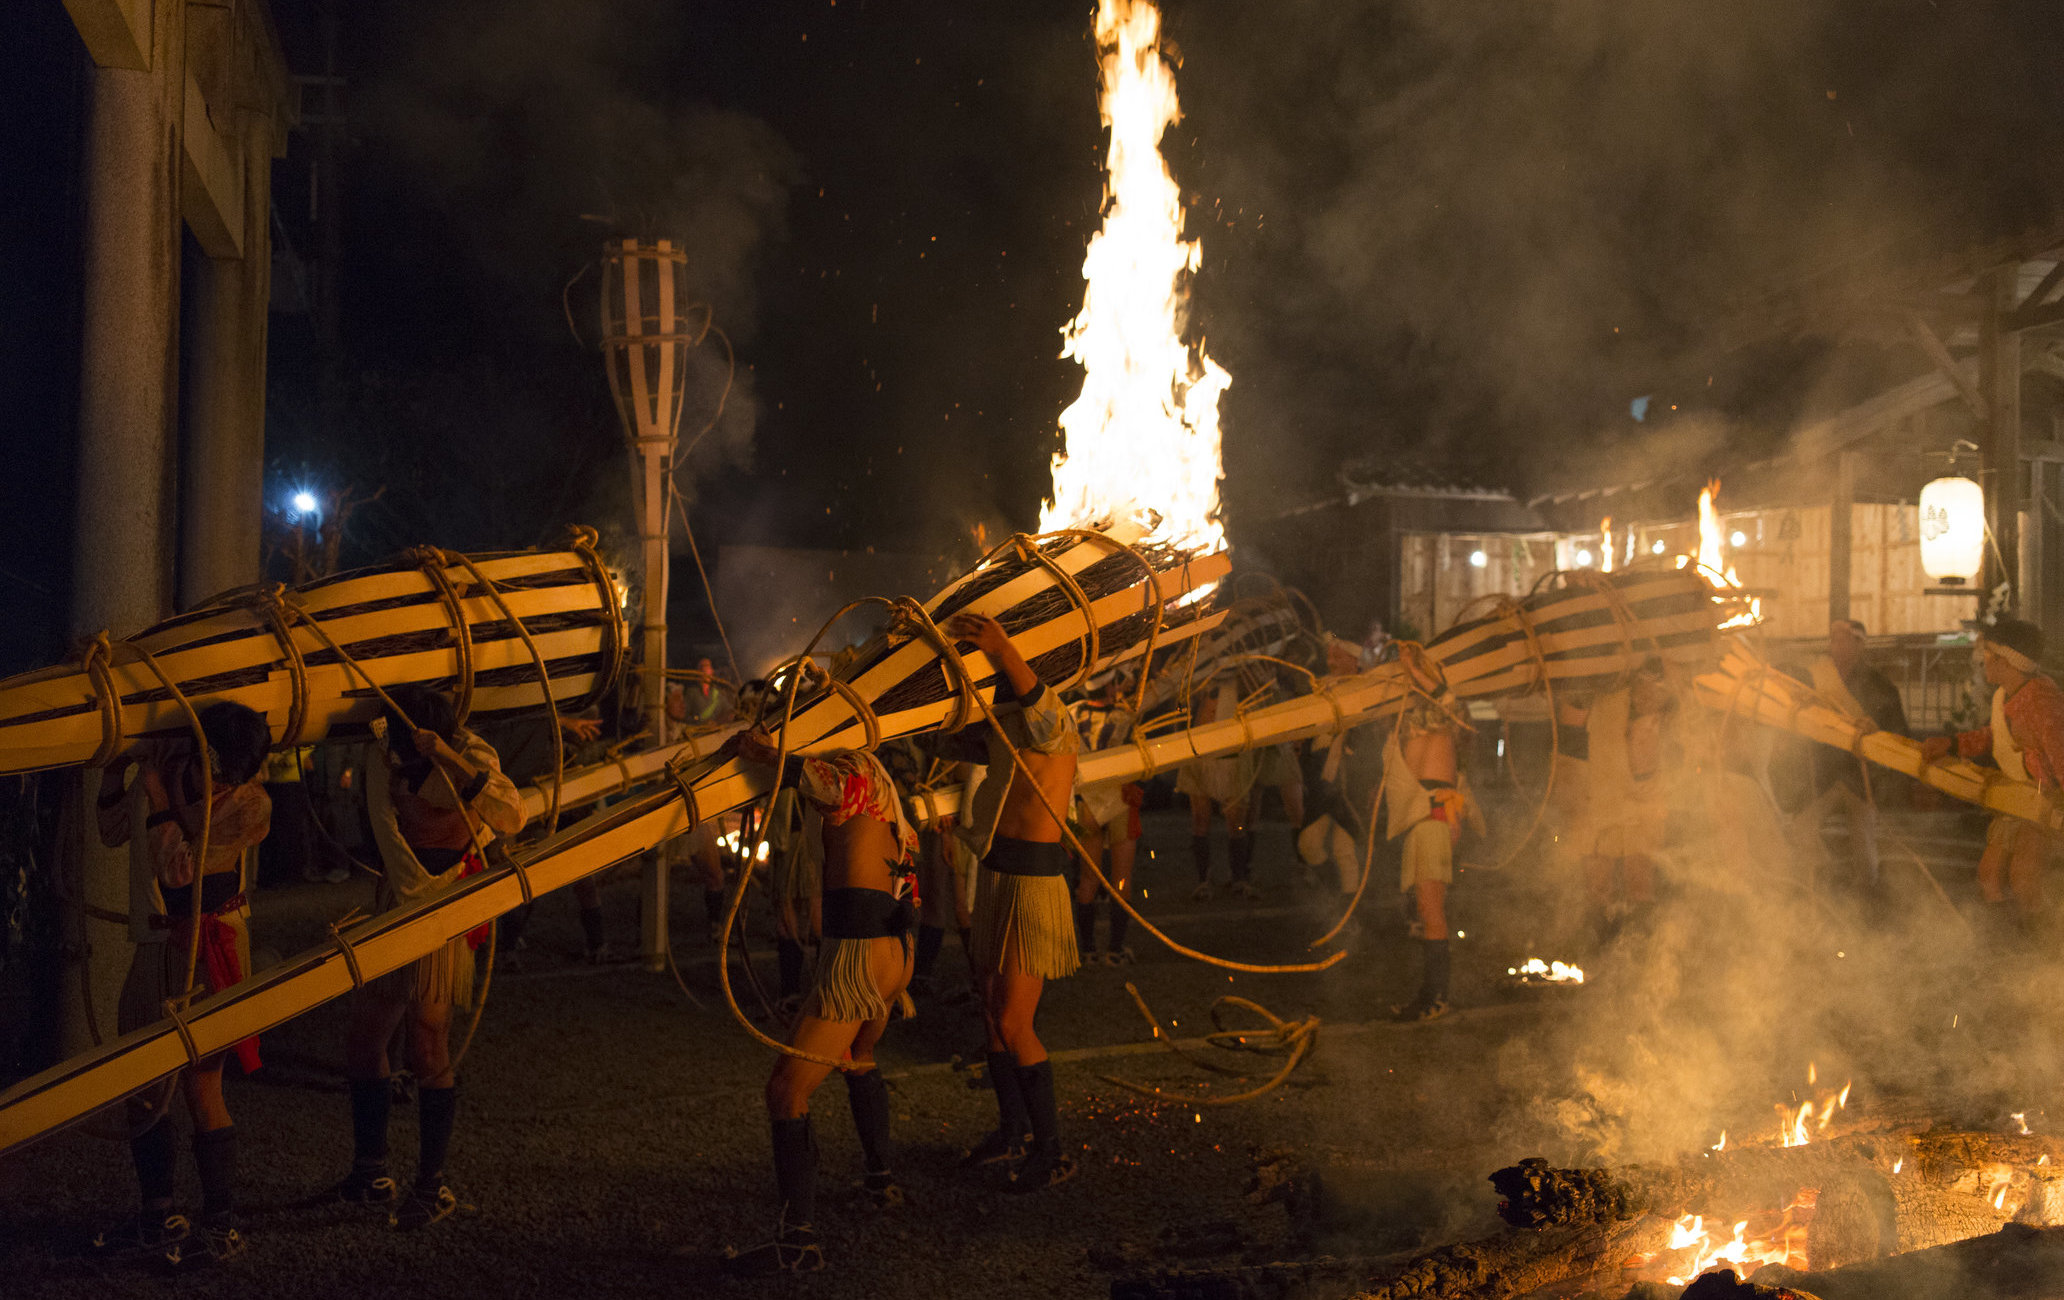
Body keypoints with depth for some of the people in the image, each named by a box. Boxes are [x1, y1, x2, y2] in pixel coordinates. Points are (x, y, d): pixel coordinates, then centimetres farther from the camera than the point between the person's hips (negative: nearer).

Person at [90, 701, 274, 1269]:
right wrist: (115, 771, -4)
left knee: (200, 1087, -4)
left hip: (208, 950, -6)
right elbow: (111, 832, 11)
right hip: (158, 945, 6)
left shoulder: (249, 804, -16)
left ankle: (221, 1229, 8)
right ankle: (157, 1220, 25)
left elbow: (179, 866, -24)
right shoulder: (166, 766, -3)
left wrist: (159, 797, -23)